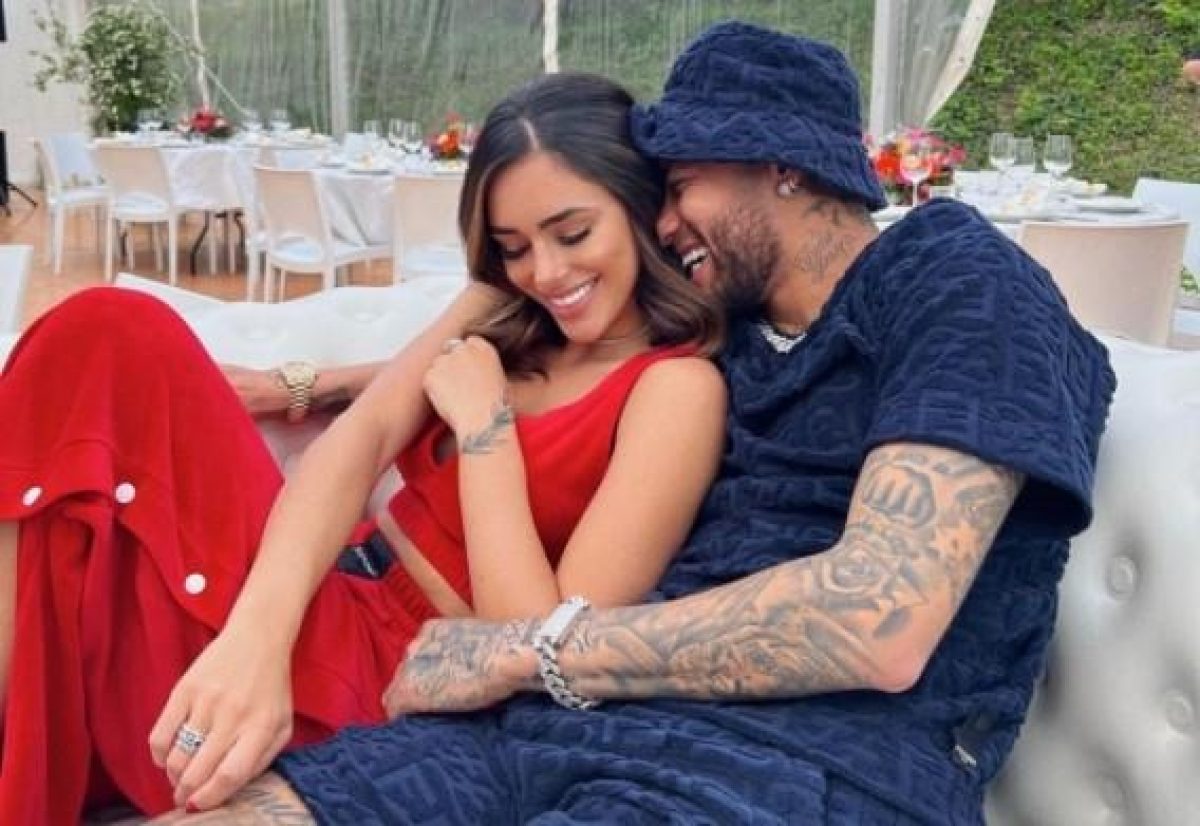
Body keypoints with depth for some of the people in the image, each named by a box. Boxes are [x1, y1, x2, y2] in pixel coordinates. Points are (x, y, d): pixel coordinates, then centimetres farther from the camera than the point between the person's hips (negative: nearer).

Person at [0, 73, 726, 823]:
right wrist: (258, 632, -27)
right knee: (111, 337, -12)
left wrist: (483, 421, -15)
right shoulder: (505, 313, 8)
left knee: (112, 348, -19)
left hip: (391, 671, -7)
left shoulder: (676, 388, -13)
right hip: (333, 604, 7)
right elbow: (365, 432, -9)